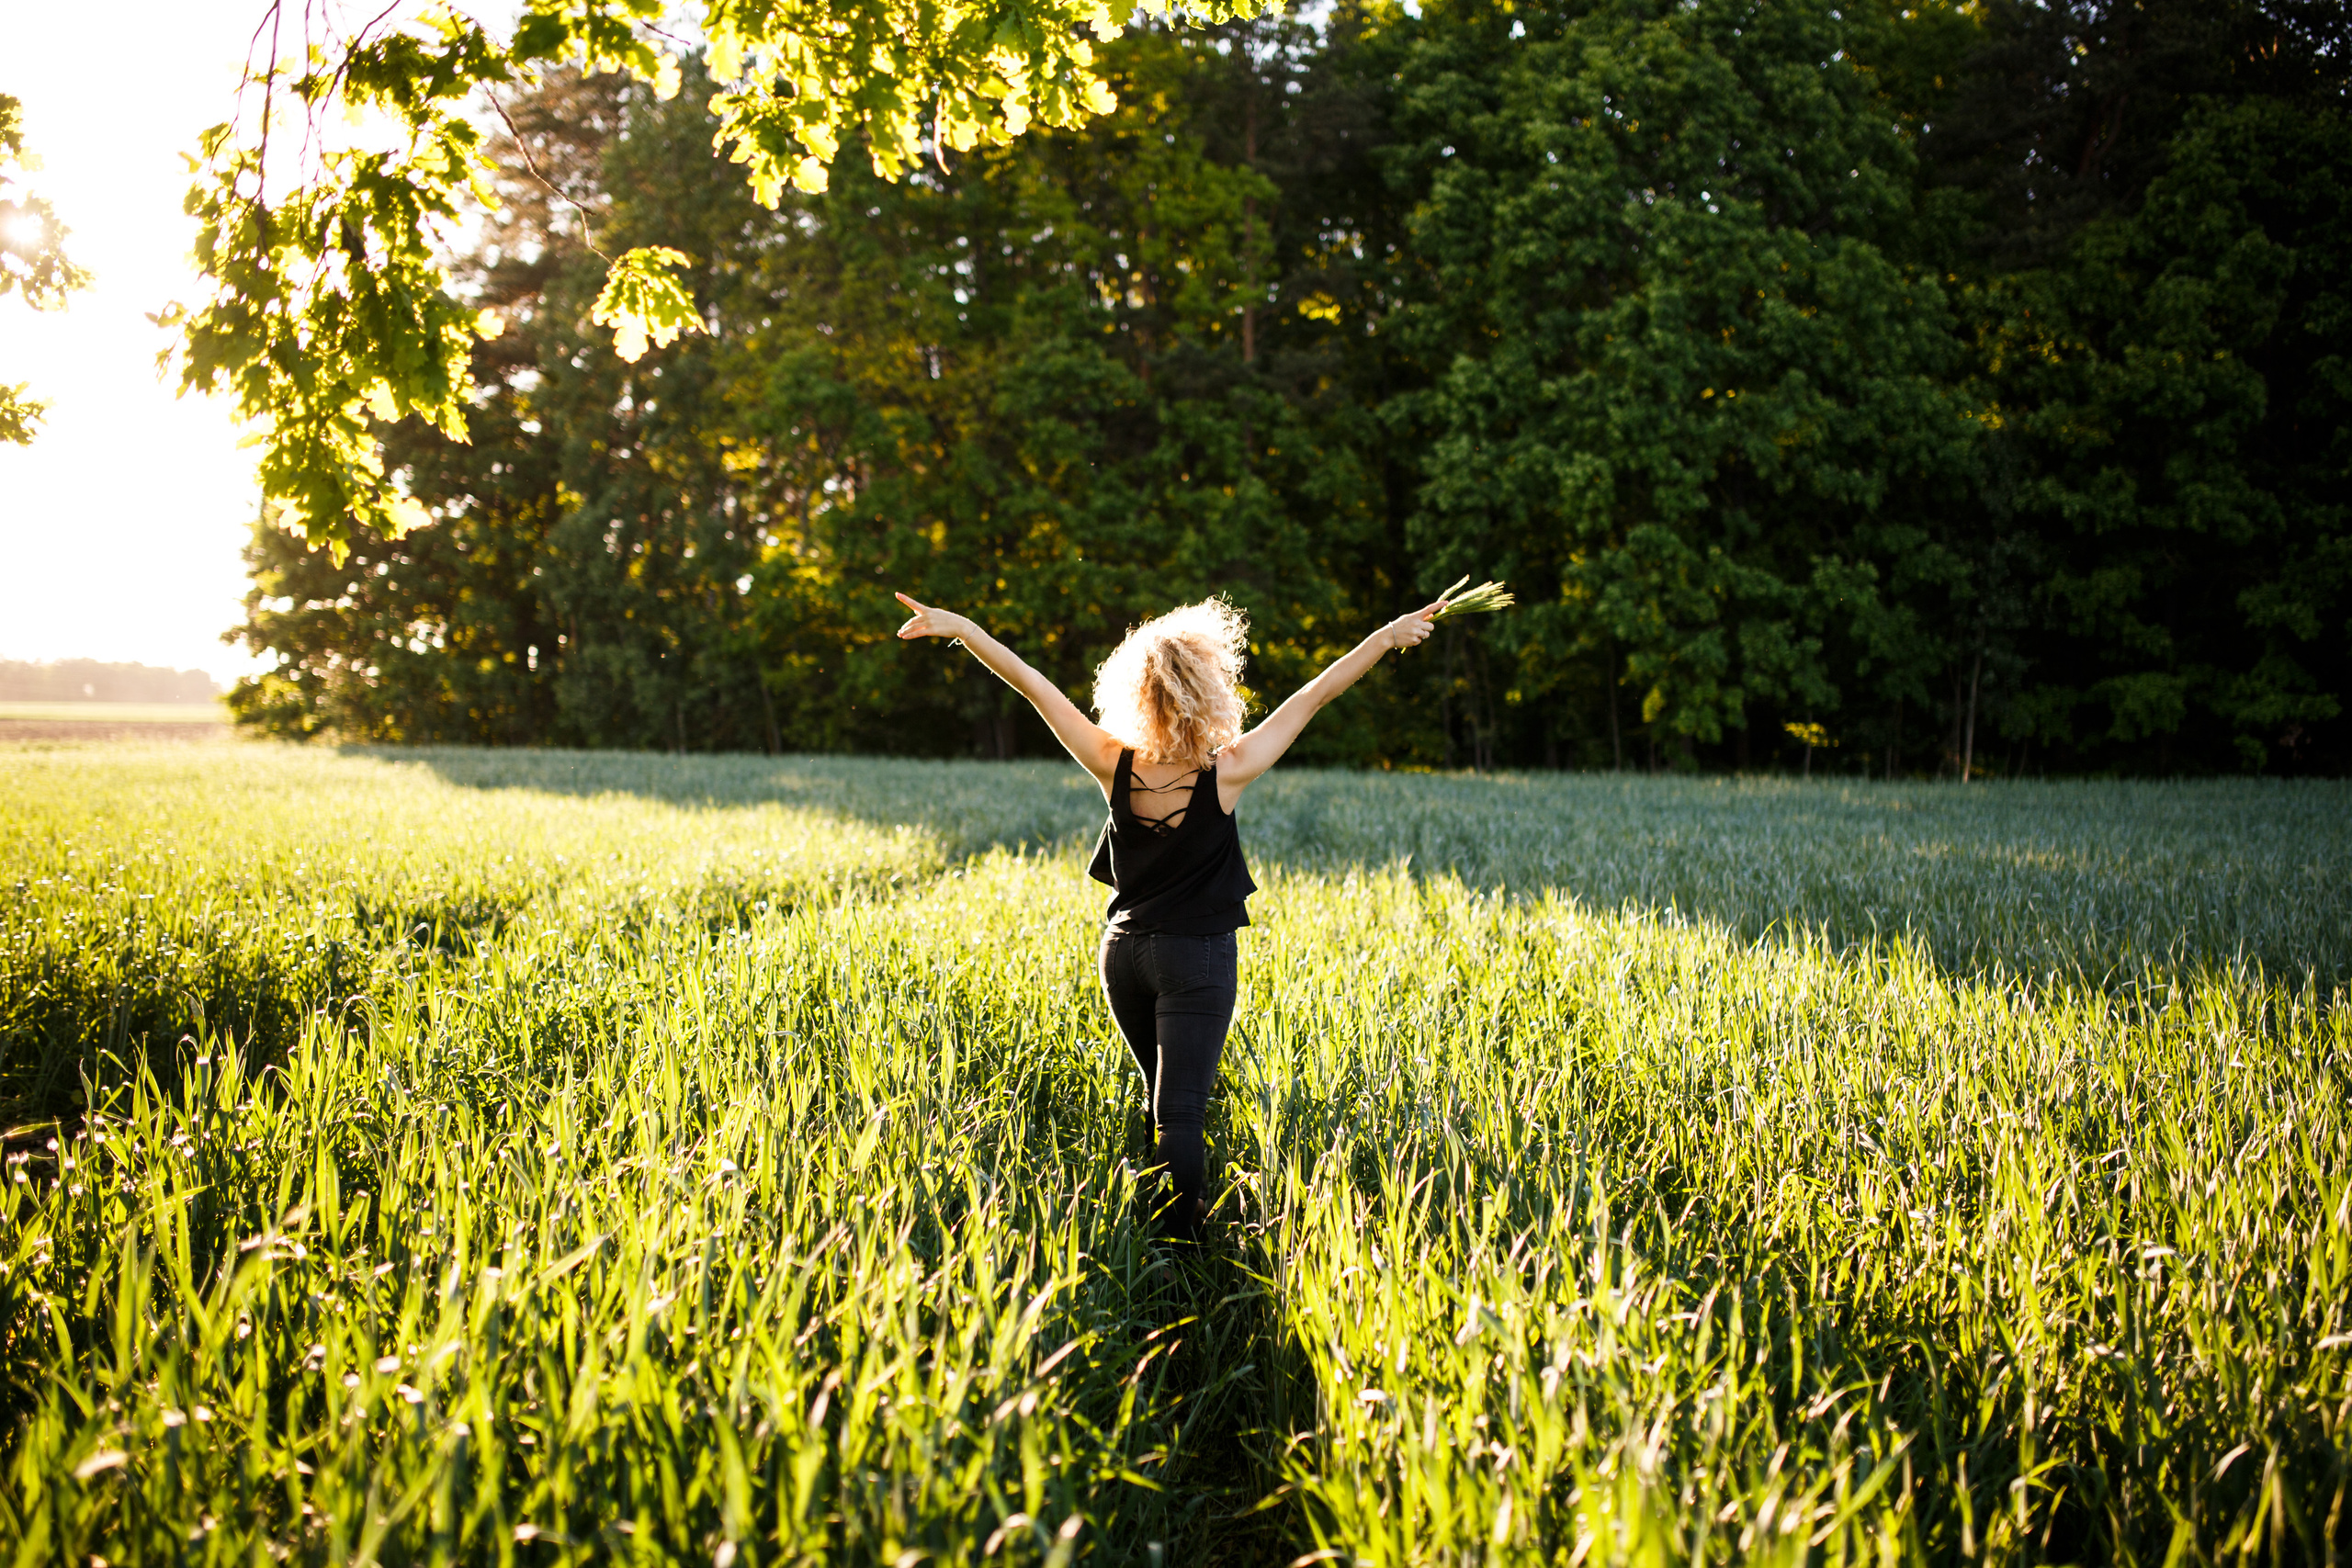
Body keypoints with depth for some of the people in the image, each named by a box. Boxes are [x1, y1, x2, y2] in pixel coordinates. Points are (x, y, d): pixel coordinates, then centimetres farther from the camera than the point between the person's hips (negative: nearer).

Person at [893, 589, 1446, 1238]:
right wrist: (1389, 634, -3)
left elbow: (1033, 685, -7)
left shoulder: (1114, 766, -12)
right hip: (1198, 959, -4)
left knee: (1163, 1098, 21)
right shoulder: (1226, 773, -18)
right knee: (1181, 1116, -4)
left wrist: (957, 625, -1)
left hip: (1123, 951, 4)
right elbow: (1317, 694, -11)